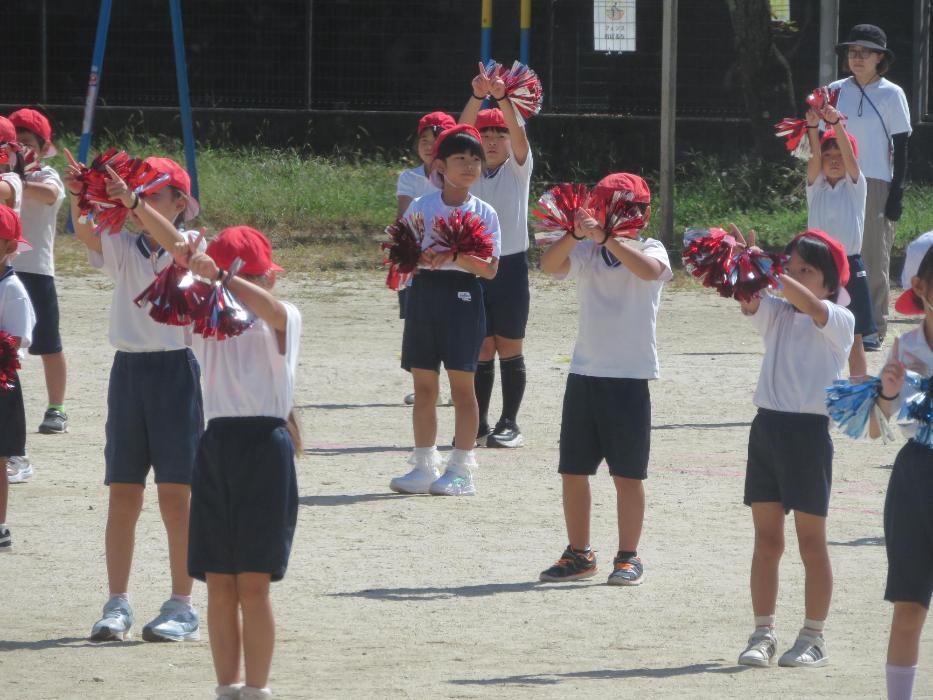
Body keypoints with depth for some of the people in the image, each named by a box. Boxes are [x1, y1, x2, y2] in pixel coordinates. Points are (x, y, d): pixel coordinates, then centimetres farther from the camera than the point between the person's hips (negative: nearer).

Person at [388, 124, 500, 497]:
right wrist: (421, 258, -16)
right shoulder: (420, 207, 5)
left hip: (463, 295, -3)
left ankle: (460, 470, 3)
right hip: (424, 294, 3)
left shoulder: (484, 213, 0)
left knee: (462, 383, -2)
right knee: (424, 384, 6)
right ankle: (424, 467, 14)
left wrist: (458, 256, -21)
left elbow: (490, 269, -6)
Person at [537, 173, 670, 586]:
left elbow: (649, 270, -24)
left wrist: (606, 237, -33)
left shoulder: (649, 249, -1)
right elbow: (550, 265, -12)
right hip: (585, 372, 4)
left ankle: (628, 558, 8)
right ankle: (578, 555, 19)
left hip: (630, 376, -4)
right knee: (572, 470, 8)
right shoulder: (586, 252, 7)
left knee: (627, 473, 0)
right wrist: (576, 234, -29)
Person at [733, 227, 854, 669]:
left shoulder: (840, 321, -4)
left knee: (811, 542, 2)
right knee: (766, 539, 6)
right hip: (767, 426, 5)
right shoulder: (776, 314, 10)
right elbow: (749, 301, -8)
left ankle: (813, 639, 9)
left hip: (809, 430, -5)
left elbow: (811, 305, -24)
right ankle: (763, 634, 10)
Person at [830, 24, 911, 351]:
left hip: (876, 184, -3)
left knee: (875, 257, -4)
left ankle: (874, 329, 0)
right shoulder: (836, 91, 9)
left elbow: (900, 147, 0)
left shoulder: (891, 94, 0)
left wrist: (897, 192, -6)